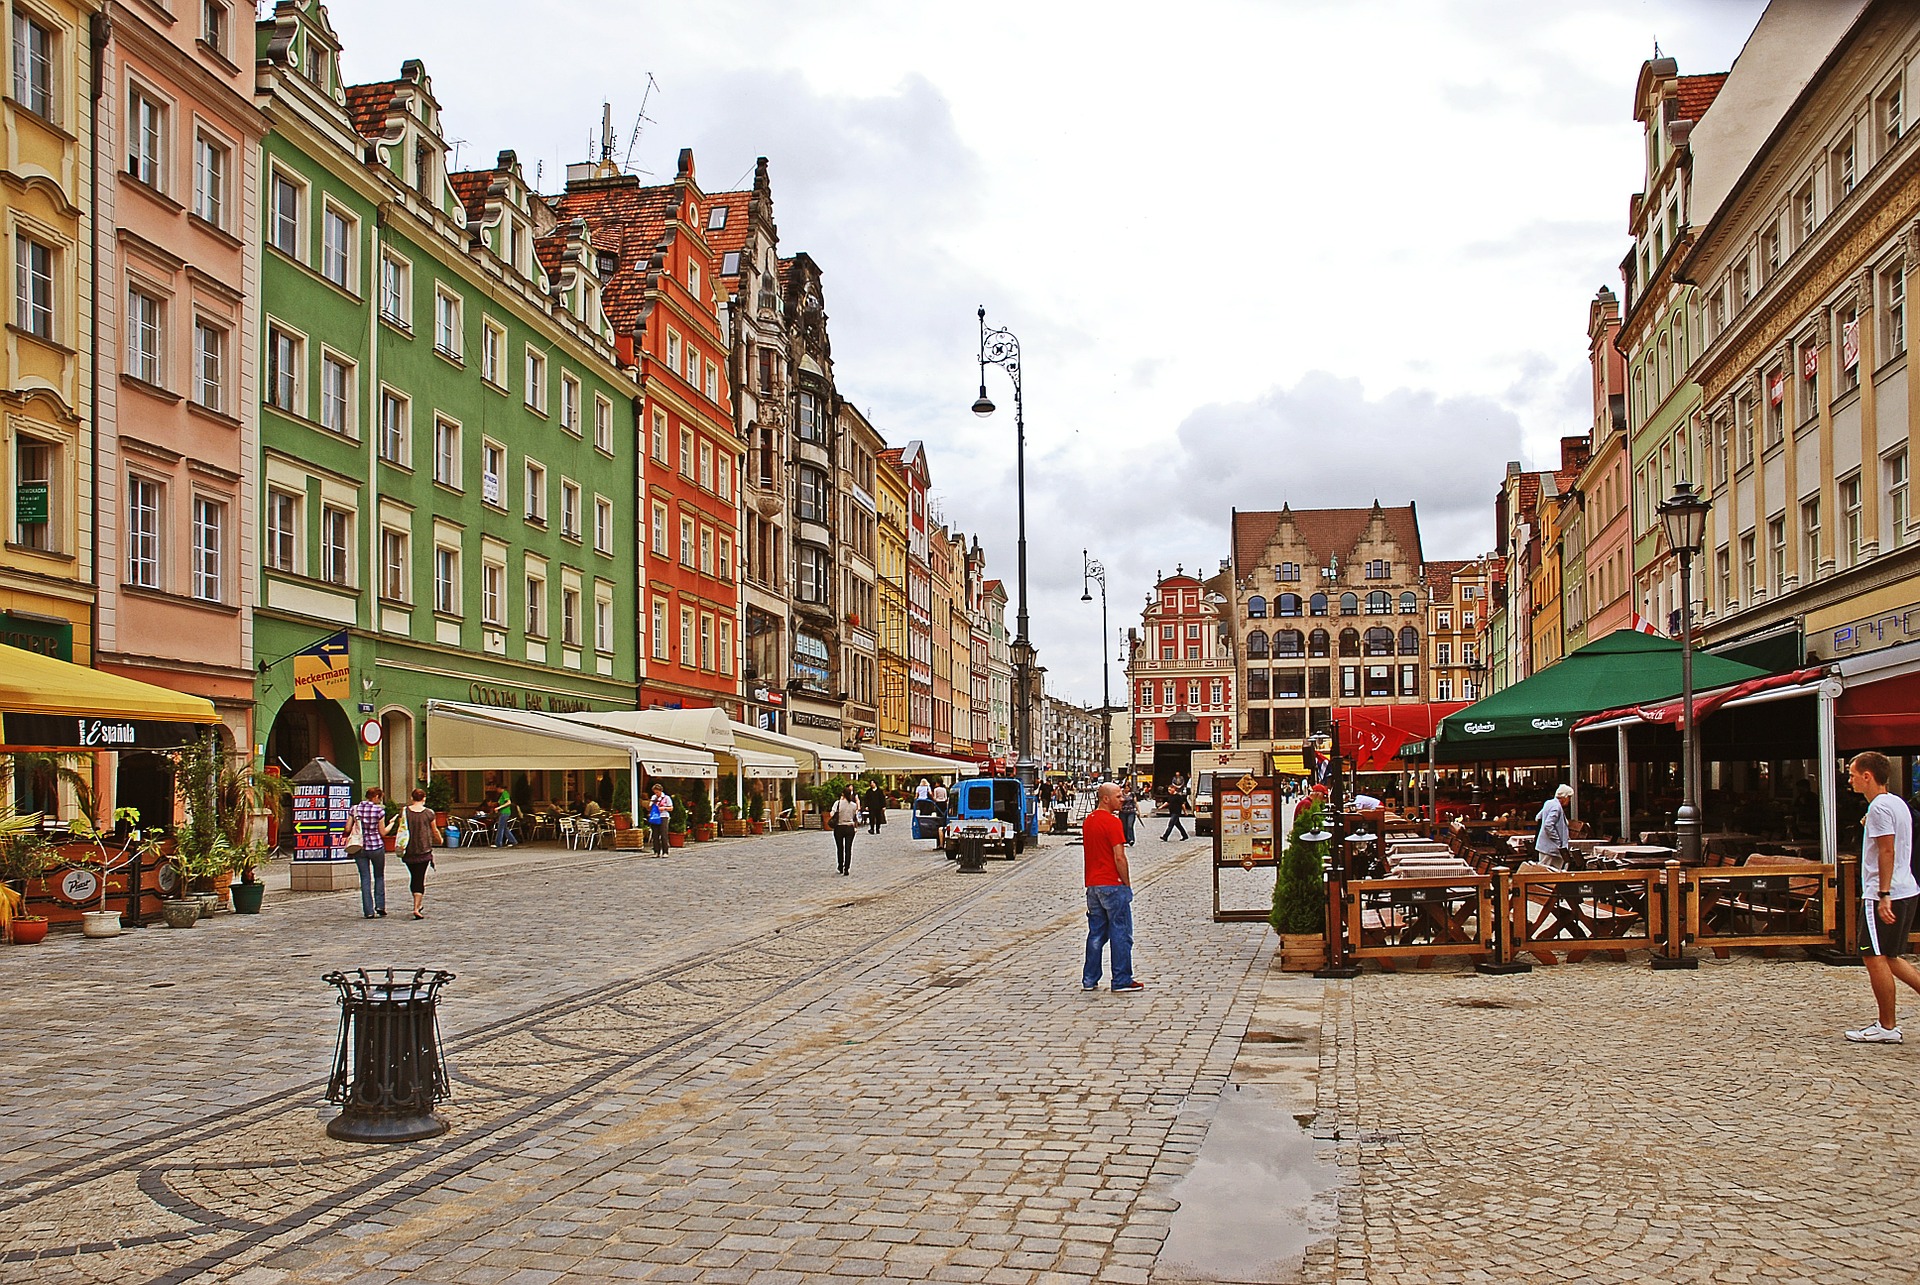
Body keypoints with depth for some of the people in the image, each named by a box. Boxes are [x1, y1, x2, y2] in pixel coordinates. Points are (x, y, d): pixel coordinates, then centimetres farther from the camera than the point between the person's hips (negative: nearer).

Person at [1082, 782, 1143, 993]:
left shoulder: (1088, 821, 12)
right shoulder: (1112, 822, -15)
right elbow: (1119, 858, -18)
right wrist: (1127, 883, -8)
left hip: (1092, 884, 8)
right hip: (1113, 884, -8)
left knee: (1096, 933, 12)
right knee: (1121, 934, -1)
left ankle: (1089, 980, 13)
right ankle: (1122, 981, 1)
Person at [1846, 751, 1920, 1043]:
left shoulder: (1879, 806, -15)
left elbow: (1887, 851, -21)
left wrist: (1883, 895, -22)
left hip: (1885, 896, -10)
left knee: (1875, 957, -2)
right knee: (1888, 958, 16)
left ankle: (1887, 1027, 4)